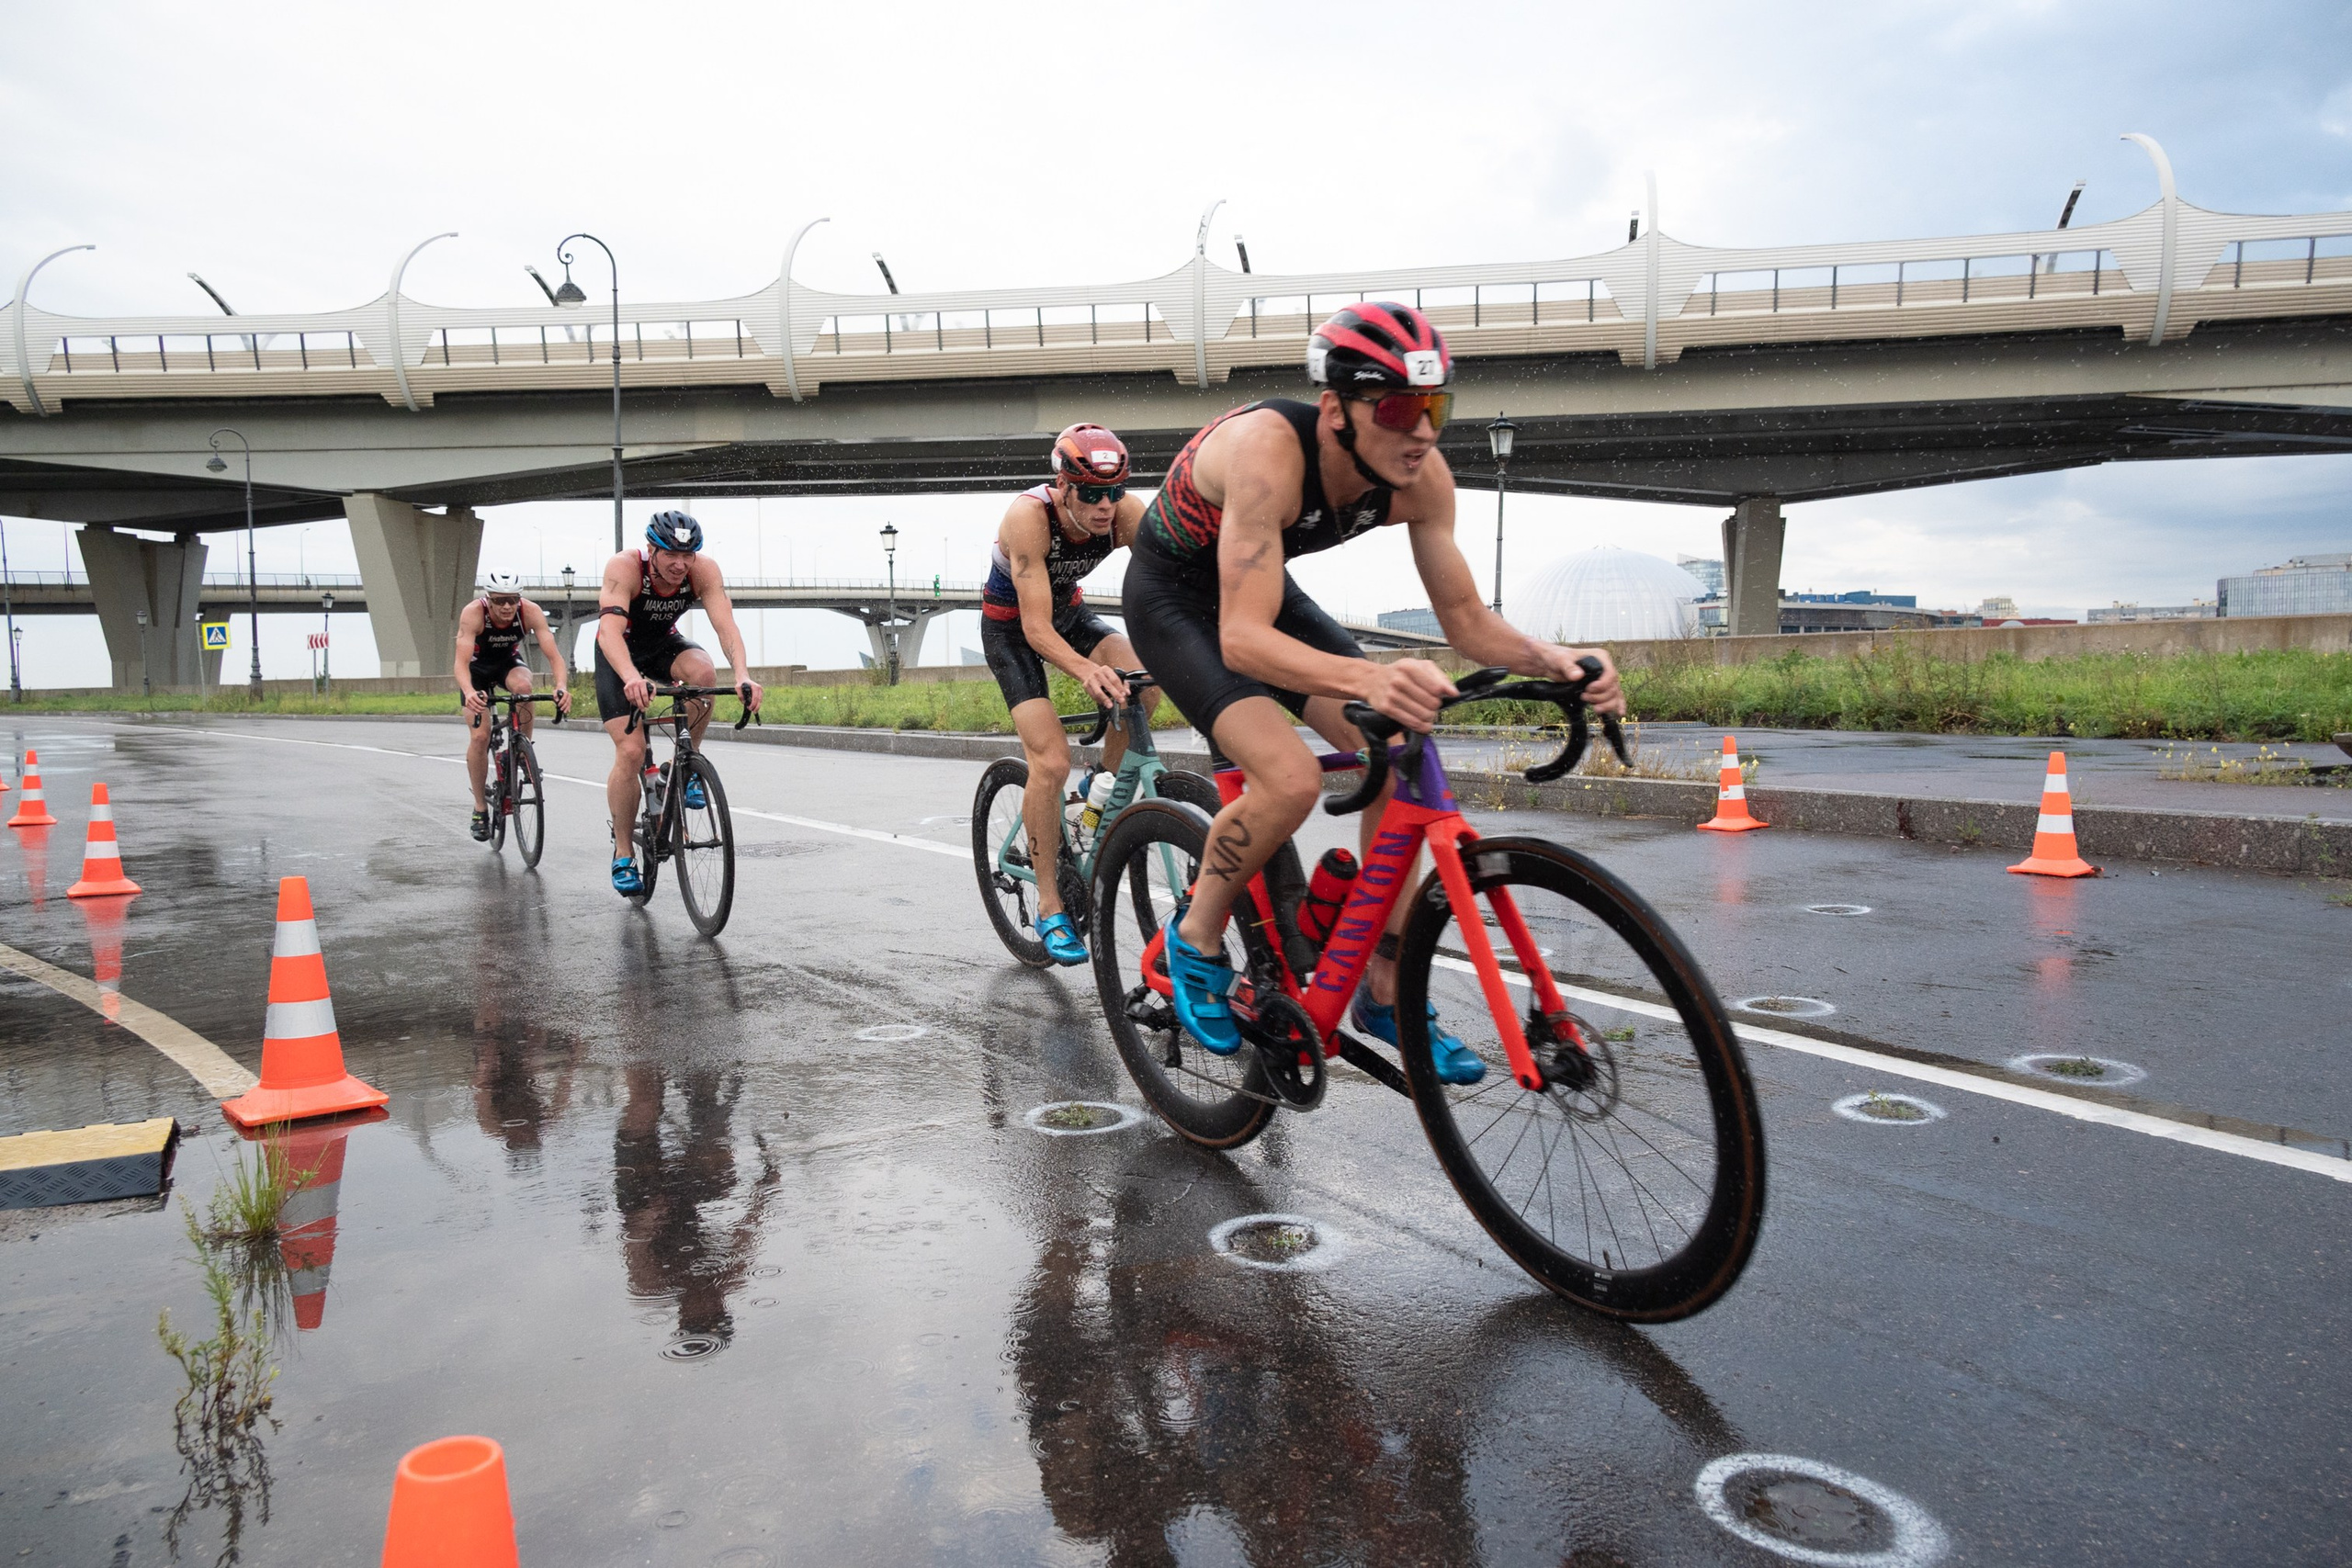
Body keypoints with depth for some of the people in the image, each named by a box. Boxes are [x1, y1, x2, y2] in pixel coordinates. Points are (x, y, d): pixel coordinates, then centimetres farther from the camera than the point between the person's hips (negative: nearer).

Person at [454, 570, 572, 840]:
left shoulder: (530, 612, -30)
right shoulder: (473, 614, -33)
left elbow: (553, 654, -34)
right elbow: (461, 662, -41)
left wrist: (562, 686, -54)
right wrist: (469, 692, -61)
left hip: (509, 662, 1)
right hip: (477, 668, -1)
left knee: (523, 686, -35)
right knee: (479, 736, -13)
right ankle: (480, 808, 3)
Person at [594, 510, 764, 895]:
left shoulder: (704, 570, -25)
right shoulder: (625, 567, -32)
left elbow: (725, 623, -35)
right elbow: (610, 628, -45)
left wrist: (743, 675, -53)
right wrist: (631, 678, -63)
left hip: (665, 644, 3)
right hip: (620, 653, -3)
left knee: (703, 672, -33)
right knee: (630, 752, -15)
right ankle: (623, 855, 2)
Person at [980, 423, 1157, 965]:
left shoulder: (1126, 513, -23)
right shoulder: (1029, 516, -34)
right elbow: (1037, 627, -38)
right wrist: (1085, 670, -57)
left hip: (1069, 610, 4)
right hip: (1011, 626, -4)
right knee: (1051, 762, -18)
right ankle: (1049, 908, -5)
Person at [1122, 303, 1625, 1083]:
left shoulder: (1420, 475, -19)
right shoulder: (1268, 449, -37)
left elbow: (1466, 619, -11)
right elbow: (1242, 639, -45)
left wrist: (1554, 659, -31)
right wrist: (1368, 678, -61)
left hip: (1266, 590, 6)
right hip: (1175, 598, -6)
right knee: (1292, 779, -27)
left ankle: (1385, 994, 6)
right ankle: (1197, 938, 1)